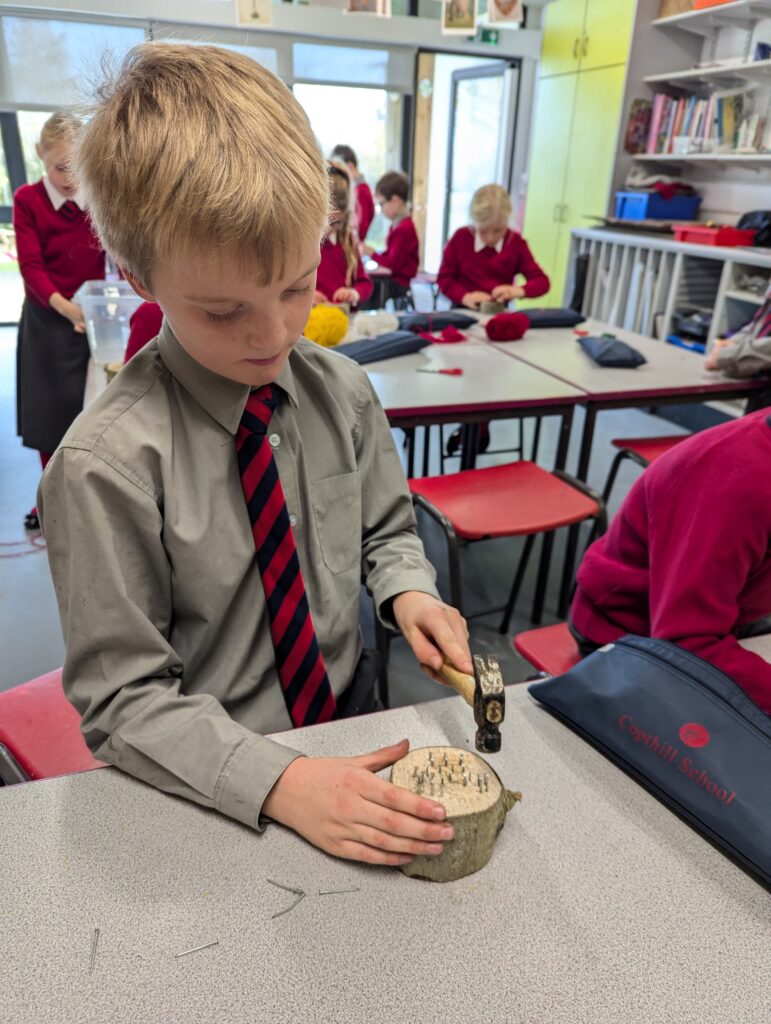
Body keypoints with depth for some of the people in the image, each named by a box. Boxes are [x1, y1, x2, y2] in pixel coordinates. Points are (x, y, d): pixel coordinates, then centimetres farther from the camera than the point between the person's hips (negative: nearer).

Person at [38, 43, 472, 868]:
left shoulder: (340, 391, -9)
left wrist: (406, 589, -14)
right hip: (213, 785, -2)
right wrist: (280, 783, -28)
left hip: (349, 712, 3)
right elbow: (122, 698, -18)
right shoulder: (107, 465, -24)